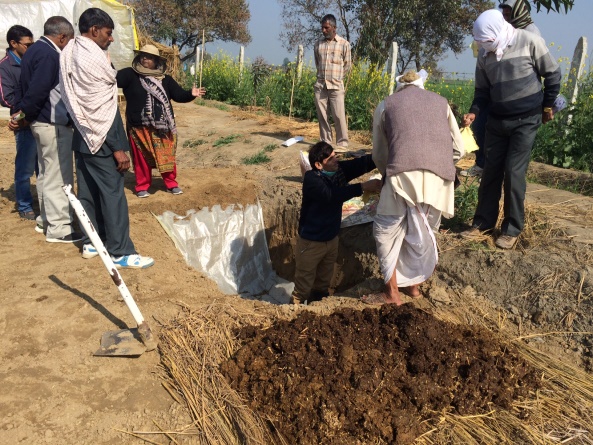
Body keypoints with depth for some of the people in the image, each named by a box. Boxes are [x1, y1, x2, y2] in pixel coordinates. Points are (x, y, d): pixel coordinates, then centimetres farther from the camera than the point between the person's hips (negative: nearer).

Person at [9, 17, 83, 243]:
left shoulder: (35, 50, 15)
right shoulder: (49, 54, -17)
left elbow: (31, 87, 15)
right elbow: (37, 91, -23)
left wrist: (25, 115, 10)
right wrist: (24, 116, -10)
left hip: (42, 122, 10)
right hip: (54, 124, -10)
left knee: (46, 174, 17)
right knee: (58, 177, -4)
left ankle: (46, 220, 27)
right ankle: (58, 228, 2)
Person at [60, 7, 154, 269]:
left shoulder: (69, 54, 11)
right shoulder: (94, 57, -17)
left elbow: (71, 99, 12)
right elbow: (101, 108, -20)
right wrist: (117, 147, -18)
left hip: (83, 136, 9)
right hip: (101, 137, -9)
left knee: (87, 191, 13)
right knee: (112, 193, -5)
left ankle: (92, 242, 23)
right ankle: (120, 252, 0)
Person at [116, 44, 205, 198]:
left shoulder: (166, 79, 7)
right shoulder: (130, 75, -1)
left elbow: (179, 95, 1)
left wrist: (191, 94, -18)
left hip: (162, 127, 2)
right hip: (139, 127, -2)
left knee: (167, 157, 8)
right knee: (142, 158, 7)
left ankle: (171, 183, 23)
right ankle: (142, 186, 20)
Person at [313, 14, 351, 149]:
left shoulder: (344, 44, -3)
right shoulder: (318, 43, 7)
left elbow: (347, 65, 6)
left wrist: (336, 77, 12)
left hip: (336, 86, -3)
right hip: (320, 85, 3)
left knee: (339, 116, -6)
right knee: (322, 115, 5)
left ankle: (342, 143, 1)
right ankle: (325, 142, 15)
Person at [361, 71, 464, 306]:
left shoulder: (386, 104, 22)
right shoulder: (440, 101, 28)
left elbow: (379, 155, 22)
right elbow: (458, 149, 24)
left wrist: (388, 175, 38)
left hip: (405, 173, -3)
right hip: (440, 178, 4)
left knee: (387, 231, 11)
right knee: (422, 234, 19)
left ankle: (392, 292, 14)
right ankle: (413, 284, 32)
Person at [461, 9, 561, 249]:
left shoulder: (529, 42, -12)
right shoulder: (484, 54, 1)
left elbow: (553, 74, -1)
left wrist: (547, 106, 6)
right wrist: (474, 112, -8)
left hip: (526, 120, -4)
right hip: (497, 121, 4)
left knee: (513, 172, -7)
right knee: (490, 171, 4)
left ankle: (512, 230, 4)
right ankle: (483, 222, 15)